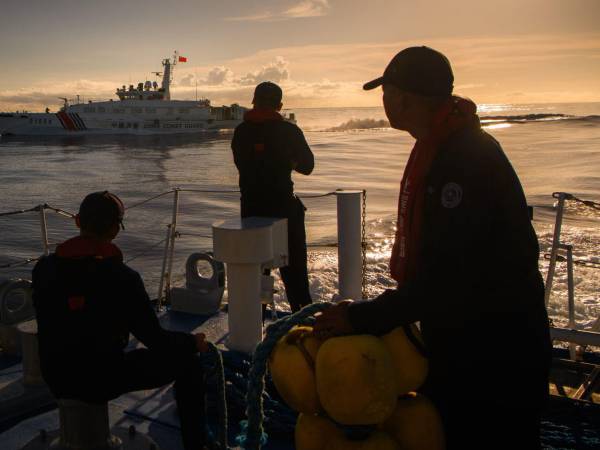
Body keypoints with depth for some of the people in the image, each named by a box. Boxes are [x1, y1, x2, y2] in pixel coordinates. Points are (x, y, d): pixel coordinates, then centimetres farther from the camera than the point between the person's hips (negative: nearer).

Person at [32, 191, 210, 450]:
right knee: (187, 360, 9)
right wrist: (194, 342, 4)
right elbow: (154, 339, -16)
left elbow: (48, 319, 10)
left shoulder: (43, 268, -7)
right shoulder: (122, 278, -22)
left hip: (57, 379, 6)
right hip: (103, 381, -6)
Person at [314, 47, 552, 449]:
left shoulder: (465, 157, -25)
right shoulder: (438, 149, 8)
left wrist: (364, 318, -27)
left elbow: (447, 275, -31)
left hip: (494, 354, -9)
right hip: (458, 340, 10)